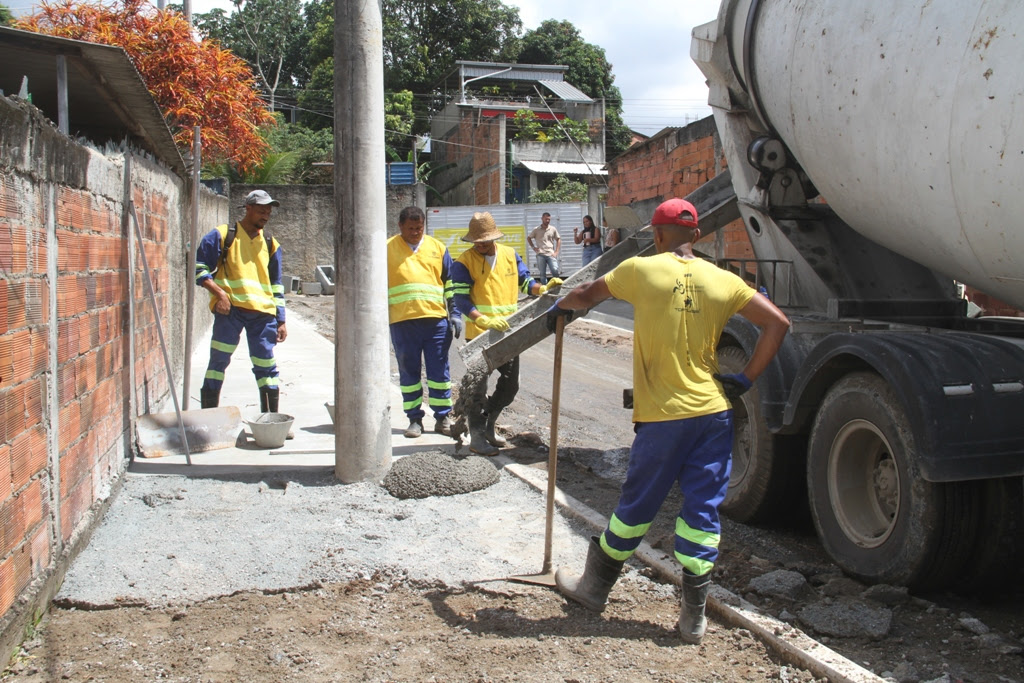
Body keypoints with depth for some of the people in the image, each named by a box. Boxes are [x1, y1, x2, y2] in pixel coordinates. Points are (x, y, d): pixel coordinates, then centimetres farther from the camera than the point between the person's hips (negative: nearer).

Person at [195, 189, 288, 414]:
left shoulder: (270, 244, 17)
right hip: (230, 308, -3)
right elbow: (199, 268, 2)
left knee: (266, 364, 3)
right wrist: (219, 293, -12)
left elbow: (276, 286, 19)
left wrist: (281, 321, 14)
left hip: (263, 312, 3)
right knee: (219, 360, -3)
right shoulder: (222, 235, 4)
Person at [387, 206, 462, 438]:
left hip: (436, 318, 1)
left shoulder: (437, 247, 11)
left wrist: (454, 313, 6)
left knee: (439, 371, 5)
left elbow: (450, 284, 13)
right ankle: (414, 419, 15)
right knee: (409, 373, 5)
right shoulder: (387, 249, 7)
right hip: (402, 322, -1)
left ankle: (443, 418, 14)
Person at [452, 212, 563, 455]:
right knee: (477, 388, 2)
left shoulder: (510, 254, 7)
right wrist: (486, 321, -29)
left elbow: (525, 282, 11)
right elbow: (462, 300, -16)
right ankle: (477, 437, 14)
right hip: (479, 335, -5)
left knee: (510, 385, 13)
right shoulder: (464, 263, -9)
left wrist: (543, 288, -11)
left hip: (507, 333, 5)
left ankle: (487, 425, 32)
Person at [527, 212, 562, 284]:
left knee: (555, 271, -14)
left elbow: (558, 240, 13)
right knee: (542, 274, 2)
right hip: (540, 255, 0)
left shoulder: (553, 229, 8)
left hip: (551, 254, 0)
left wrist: (556, 252, 3)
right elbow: (529, 238, 17)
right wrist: (533, 247, 6)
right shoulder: (536, 230, 7)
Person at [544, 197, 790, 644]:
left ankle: (594, 587, 30)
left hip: (662, 416, -2)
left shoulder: (640, 270, -3)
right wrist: (746, 380, 7)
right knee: (702, 511, 8)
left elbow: (586, 295, 11)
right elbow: (777, 323, 3)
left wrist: (558, 308, 32)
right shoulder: (722, 280, 3)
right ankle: (693, 616, 13)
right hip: (713, 411, 2)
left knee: (636, 506, 11)